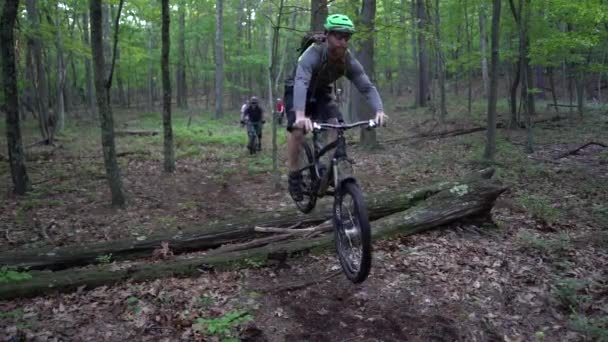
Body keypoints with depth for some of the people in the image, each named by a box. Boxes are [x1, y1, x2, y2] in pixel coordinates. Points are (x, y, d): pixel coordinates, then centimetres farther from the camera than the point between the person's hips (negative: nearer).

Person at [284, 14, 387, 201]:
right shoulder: (313, 54, -36)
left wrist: (379, 110, -46)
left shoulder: (349, 60, -21)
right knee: (297, 130, -25)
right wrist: (300, 115, -68)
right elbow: (301, 82, -51)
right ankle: (293, 176, -9)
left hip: (321, 91, 4)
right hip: (296, 91, -4)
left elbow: (367, 86, -26)